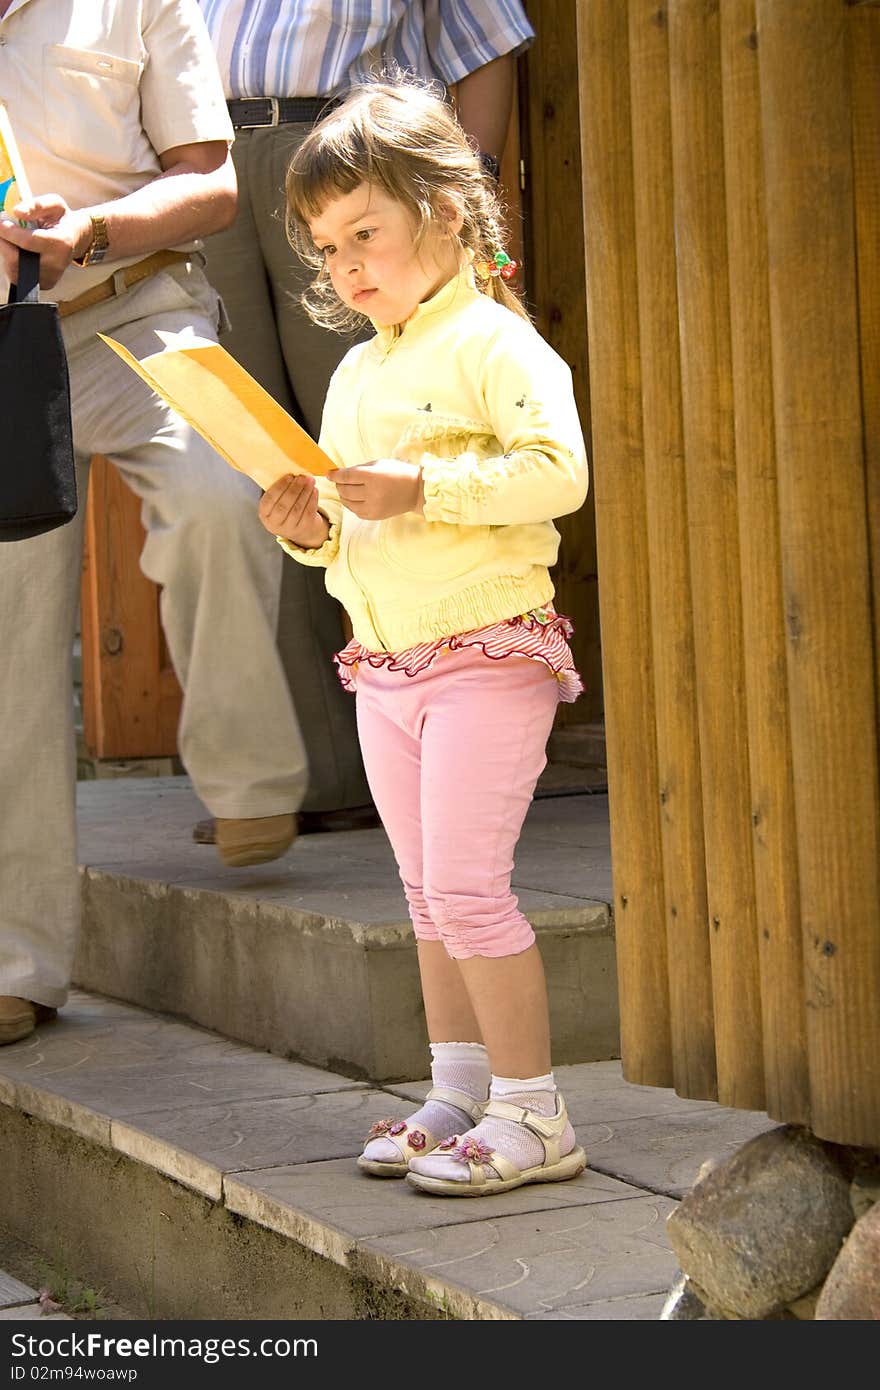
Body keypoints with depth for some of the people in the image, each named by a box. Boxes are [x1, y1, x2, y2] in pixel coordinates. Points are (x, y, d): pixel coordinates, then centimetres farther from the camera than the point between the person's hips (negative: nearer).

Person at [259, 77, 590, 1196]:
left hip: (489, 650, -8)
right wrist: (309, 528, -1)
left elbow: (559, 471, -21)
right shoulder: (354, 373, 15)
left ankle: (533, 1114, -3)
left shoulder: (493, 342, -9)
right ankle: (459, 1093, 22)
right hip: (384, 666, 8)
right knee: (429, 893, 12)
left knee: (463, 886, -11)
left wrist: (421, 487, -25)